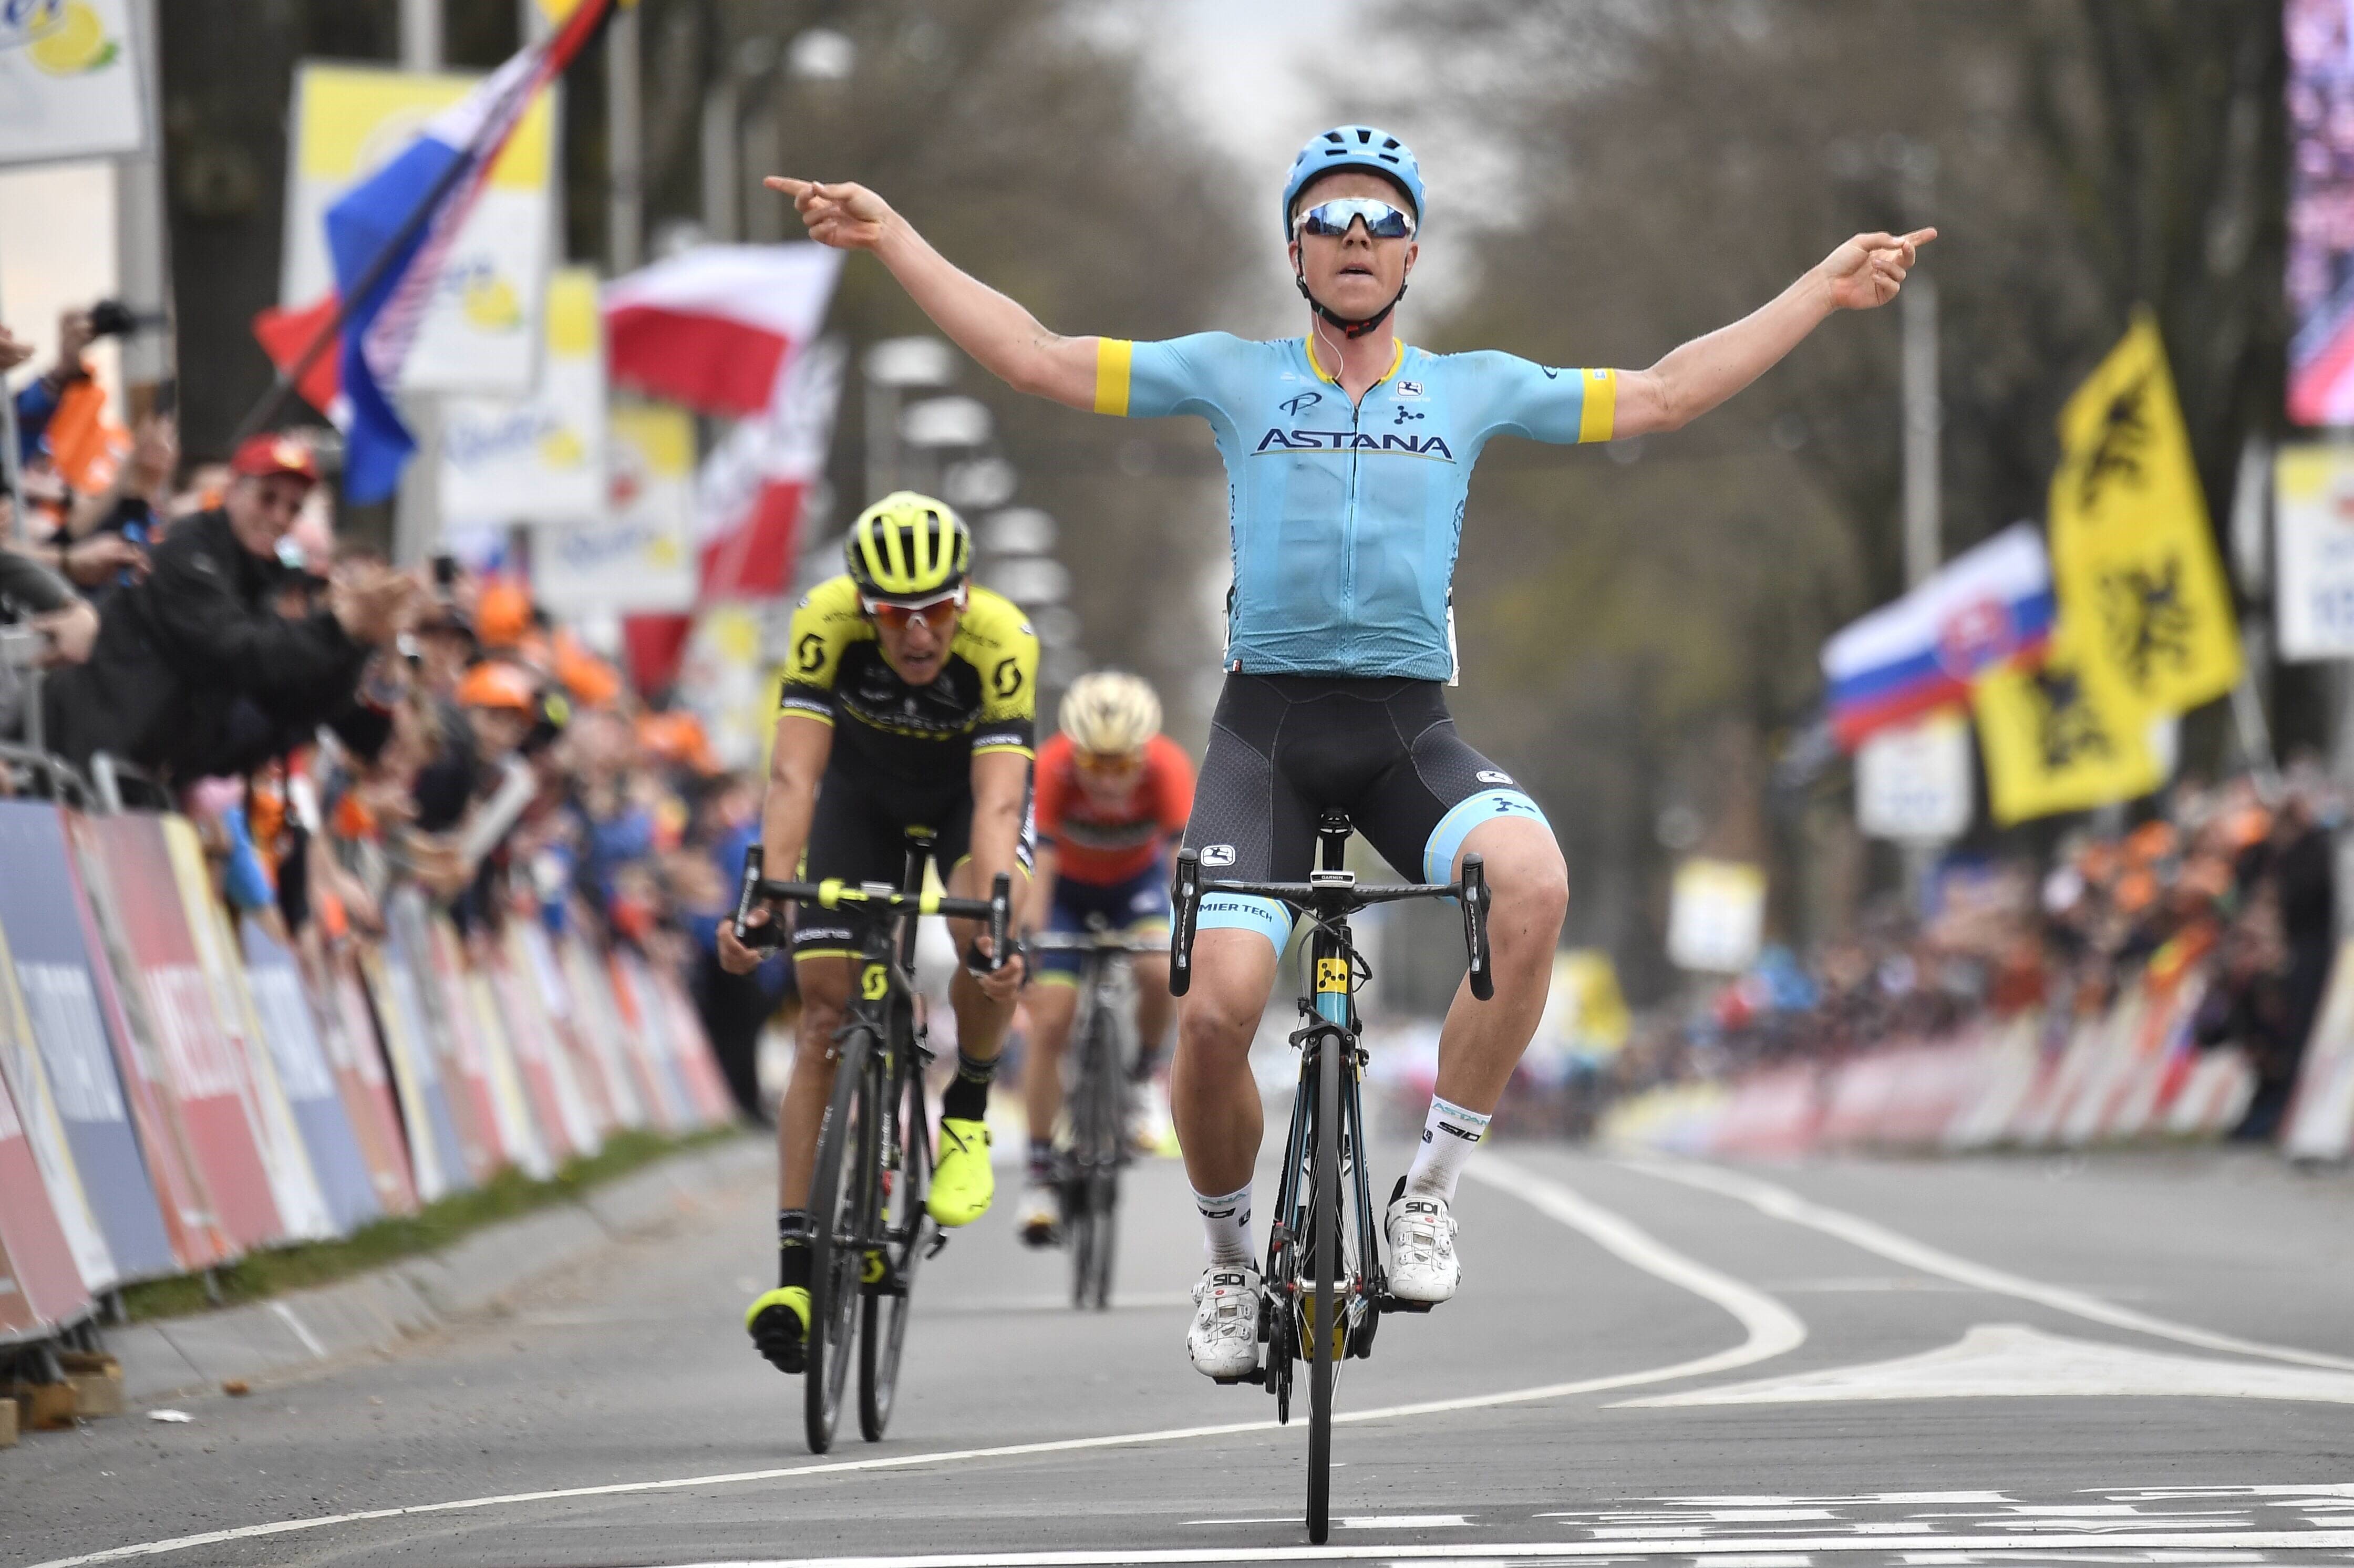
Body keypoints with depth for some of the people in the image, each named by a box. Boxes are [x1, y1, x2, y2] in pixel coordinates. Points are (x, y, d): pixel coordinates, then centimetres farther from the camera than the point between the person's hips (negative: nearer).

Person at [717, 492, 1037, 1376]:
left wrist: (995, 925, -57)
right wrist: (766, 893, -53)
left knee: (986, 937, -31)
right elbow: (794, 774, -39)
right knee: (826, 1013, -11)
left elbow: (999, 801, -43)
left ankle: (966, 1118, -1)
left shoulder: (1001, 640, -36)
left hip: (968, 790, -1)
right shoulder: (827, 622, -33)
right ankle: (796, 1271, -10)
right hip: (863, 790, 1)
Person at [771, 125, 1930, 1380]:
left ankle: (1432, 1191, -17)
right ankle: (1229, 1259, 10)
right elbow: (1035, 358, 7)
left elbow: (1662, 395, 16)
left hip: (1408, 729, 1)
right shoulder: (1232, 377, 7)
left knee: (1532, 883, -32)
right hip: (1266, 723, -1)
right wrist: (892, 238, 2)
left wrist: (1824, 291, 14)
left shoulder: (1475, 390, 11)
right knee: (1217, 1007, -20)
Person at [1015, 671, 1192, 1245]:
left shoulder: (1167, 767, -32)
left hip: (1137, 879, 1)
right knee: (1049, 1023, -12)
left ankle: (1143, 1080, 1)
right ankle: (1040, 1176, -2)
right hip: (1068, 883, 0)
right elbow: (1036, 857, -41)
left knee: (1159, 972, -29)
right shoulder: (1051, 768, -35)